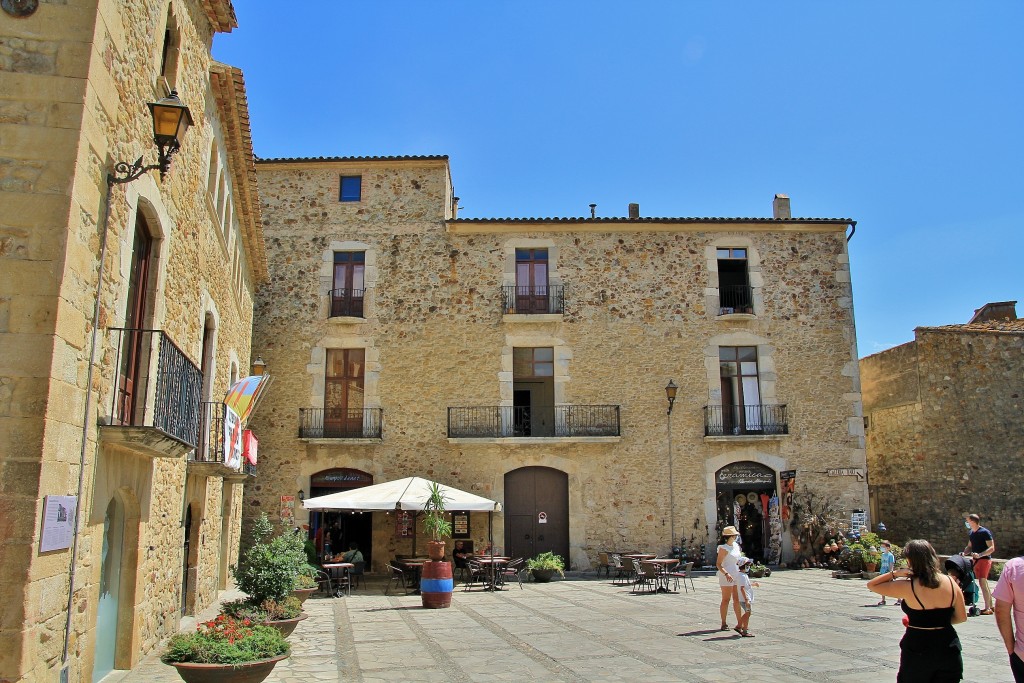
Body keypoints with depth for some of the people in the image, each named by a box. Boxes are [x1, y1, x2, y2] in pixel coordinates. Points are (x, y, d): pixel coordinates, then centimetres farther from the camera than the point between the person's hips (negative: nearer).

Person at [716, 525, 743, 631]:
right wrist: (726, 574, -29)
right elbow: (718, 564, -18)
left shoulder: (736, 545, 10)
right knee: (726, 599, -1)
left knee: (737, 599, 11)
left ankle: (739, 623, 17)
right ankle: (724, 624, 7)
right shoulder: (724, 548, -14)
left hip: (736, 575, 8)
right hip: (726, 576, -8)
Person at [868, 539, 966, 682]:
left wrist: (895, 573, -11)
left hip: (917, 650, -4)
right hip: (948, 649, 4)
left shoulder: (908, 587, -17)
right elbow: (961, 617, 6)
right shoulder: (951, 583, -5)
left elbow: (871, 585, -8)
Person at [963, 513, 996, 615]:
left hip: (984, 559, -9)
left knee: (982, 582, -12)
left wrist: (980, 554, -29)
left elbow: (992, 548, -17)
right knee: (984, 584, 12)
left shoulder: (985, 532, -13)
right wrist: (964, 553, 3)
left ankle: (987, 608, -8)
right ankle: (990, 606, 20)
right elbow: (969, 546, 22)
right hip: (976, 560, 9)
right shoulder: (971, 534, 12)